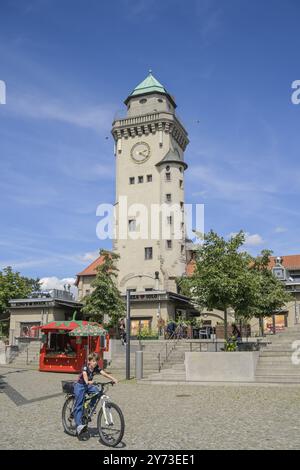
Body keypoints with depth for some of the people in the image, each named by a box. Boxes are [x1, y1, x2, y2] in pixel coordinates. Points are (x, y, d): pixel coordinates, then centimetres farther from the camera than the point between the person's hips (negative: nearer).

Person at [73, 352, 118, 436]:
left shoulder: (96, 368, -7)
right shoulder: (85, 368, -23)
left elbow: (104, 373, -15)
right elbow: (84, 375, -42)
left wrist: (113, 379, -30)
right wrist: (87, 382, -64)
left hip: (88, 385, 6)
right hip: (80, 385, -6)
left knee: (96, 391, -23)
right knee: (79, 406, -15)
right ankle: (79, 425, -20)